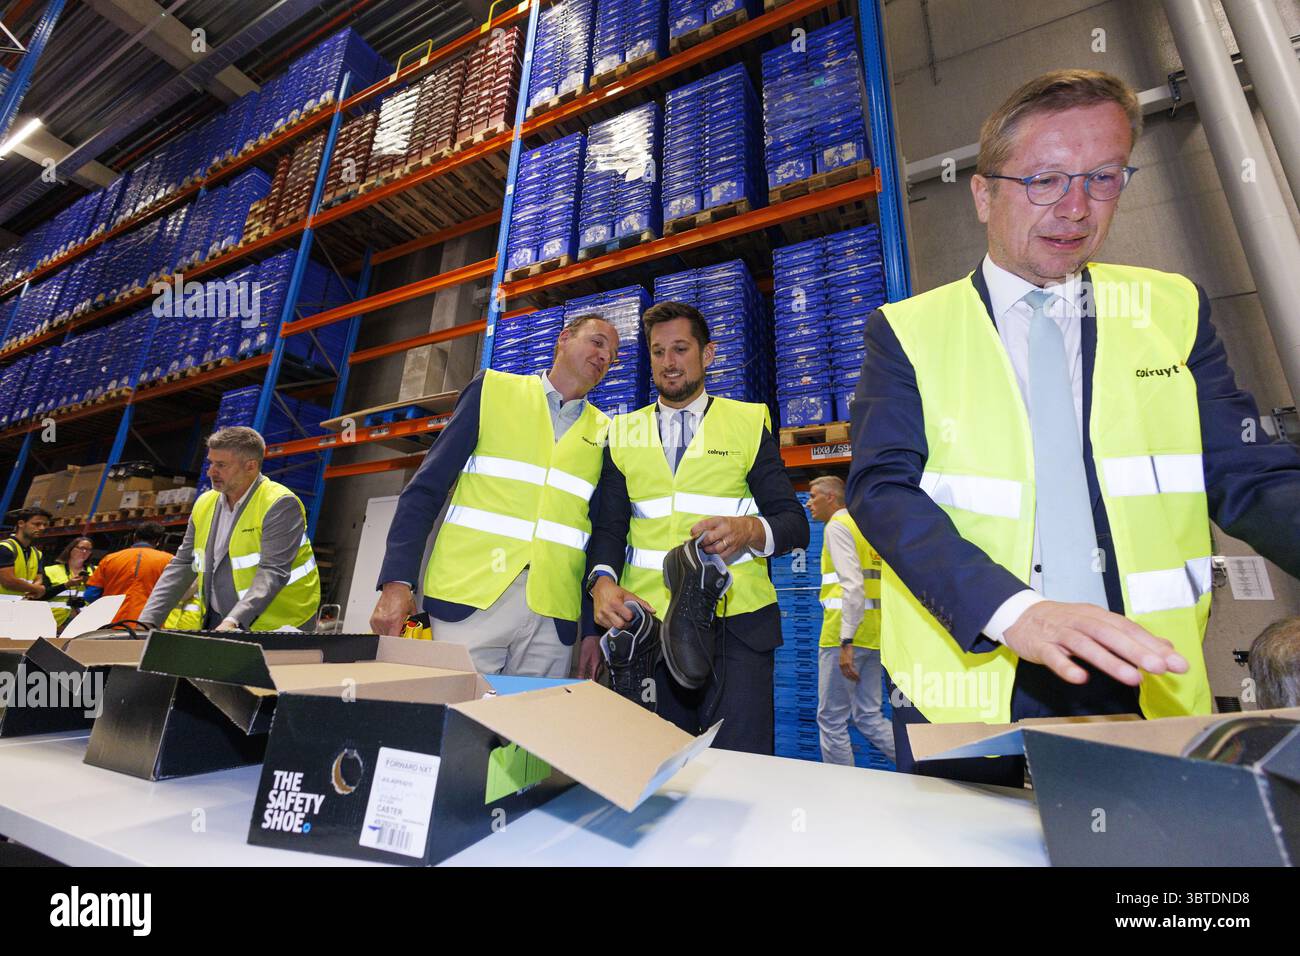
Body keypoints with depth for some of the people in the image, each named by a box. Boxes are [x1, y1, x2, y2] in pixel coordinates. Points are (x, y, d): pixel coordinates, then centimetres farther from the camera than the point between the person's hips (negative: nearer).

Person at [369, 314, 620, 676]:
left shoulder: (605, 433, 11)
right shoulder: (493, 389, 6)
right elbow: (425, 490, 3)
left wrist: (593, 631, 7)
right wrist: (397, 581, -6)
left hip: (554, 616, 2)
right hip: (470, 598, -1)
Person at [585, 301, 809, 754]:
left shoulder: (748, 423, 8)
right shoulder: (624, 433, 14)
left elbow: (794, 522, 4)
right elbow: (608, 525, 8)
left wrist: (751, 529, -18)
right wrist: (602, 582, -12)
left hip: (735, 625, -1)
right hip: (646, 620, 2)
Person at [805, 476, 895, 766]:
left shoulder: (837, 525, -5)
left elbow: (852, 585, -18)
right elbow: (870, 584, 18)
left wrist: (846, 643, -20)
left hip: (844, 634, -9)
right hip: (873, 635, 9)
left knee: (831, 719, 3)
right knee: (869, 717, 14)